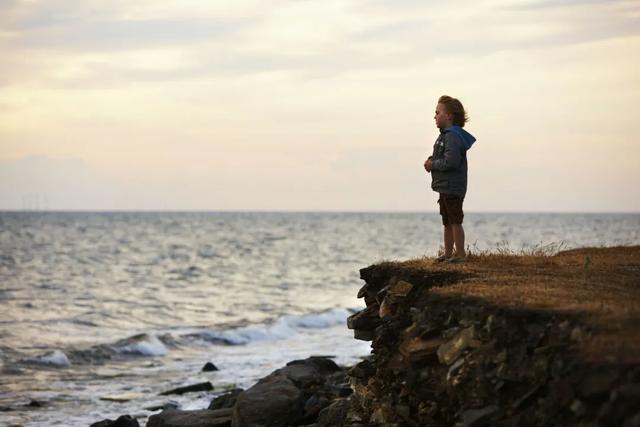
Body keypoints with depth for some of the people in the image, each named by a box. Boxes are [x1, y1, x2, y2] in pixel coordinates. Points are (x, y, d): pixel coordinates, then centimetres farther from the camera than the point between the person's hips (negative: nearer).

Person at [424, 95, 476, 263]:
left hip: (453, 187, -10)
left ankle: (460, 253, 1)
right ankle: (448, 253, 24)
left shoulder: (452, 136, -18)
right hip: (445, 187, 11)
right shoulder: (445, 135, 14)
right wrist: (431, 160, 3)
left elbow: (451, 161, -27)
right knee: (447, 222, 16)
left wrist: (433, 164, -14)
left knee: (455, 221, -4)